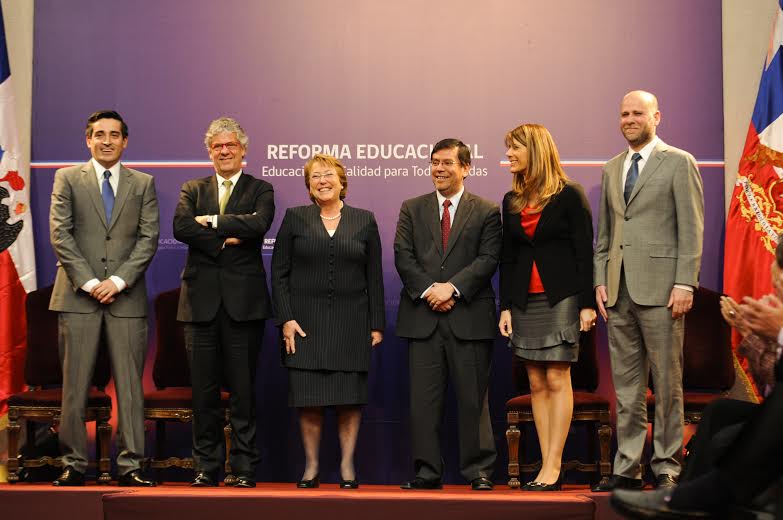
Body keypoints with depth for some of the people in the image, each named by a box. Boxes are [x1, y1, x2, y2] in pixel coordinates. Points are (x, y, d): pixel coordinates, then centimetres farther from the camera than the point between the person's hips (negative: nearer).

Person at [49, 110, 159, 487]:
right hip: (78, 297, -1)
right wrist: (88, 282, -10)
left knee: (130, 385, 0)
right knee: (75, 385, 1)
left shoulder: (143, 183, 12)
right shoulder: (67, 179, 9)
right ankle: (74, 465, 8)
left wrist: (118, 280, -10)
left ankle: (130, 466, 4)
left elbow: (149, 237, 3)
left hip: (126, 297, 1)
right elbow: (60, 234, 0)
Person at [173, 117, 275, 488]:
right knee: (204, 389, 4)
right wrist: (225, 240, -11)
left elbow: (258, 224, -13)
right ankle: (206, 467, 12)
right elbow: (181, 227, -5)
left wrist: (213, 221, -8)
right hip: (202, 299, 2)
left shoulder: (260, 190, 8)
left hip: (243, 300, -2)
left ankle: (244, 468, 7)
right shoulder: (193, 190, 14)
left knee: (243, 388, 0)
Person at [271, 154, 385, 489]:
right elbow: (279, 273, 3)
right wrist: (286, 318, -6)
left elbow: (374, 277, 7)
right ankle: (311, 466, 9)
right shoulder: (295, 218, 6)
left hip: (351, 322, 1)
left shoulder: (364, 221, 8)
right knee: (308, 398, -1)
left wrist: (377, 324, 2)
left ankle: (347, 465, 10)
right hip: (306, 321, 0)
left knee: (350, 397, 1)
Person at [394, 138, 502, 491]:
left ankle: (478, 471, 9)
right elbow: (403, 256, 4)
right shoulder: (412, 209, 13)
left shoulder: (486, 212, 6)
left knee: (473, 397, 1)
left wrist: (452, 287, -15)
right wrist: (429, 290, -11)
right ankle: (427, 472, 8)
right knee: (423, 398, 3)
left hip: (469, 316, -2)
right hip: (422, 316, 2)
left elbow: (488, 259, -4)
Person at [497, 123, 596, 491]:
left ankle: (552, 467, -6)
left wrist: (587, 303, -11)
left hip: (561, 298, -5)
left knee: (557, 381, -7)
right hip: (525, 301, 5)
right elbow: (507, 259, 14)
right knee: (536, 384, 3)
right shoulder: (511, 201, 13)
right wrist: (505, 307, 7)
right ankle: (548, 468, 6)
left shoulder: (569, 195, -3)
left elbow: (584, 251, -5)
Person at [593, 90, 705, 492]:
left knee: (667, 383, -1)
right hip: (619, 291, 6)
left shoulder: (678, 163, 0)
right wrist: (600, 281, 9)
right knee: (626, 386, 7)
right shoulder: (611, 169, 17)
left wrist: (685, 283, -12)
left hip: (660, 289, -5)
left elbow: (692, 228, -5)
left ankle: (666, 467, 7)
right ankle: (627, 468, 12)